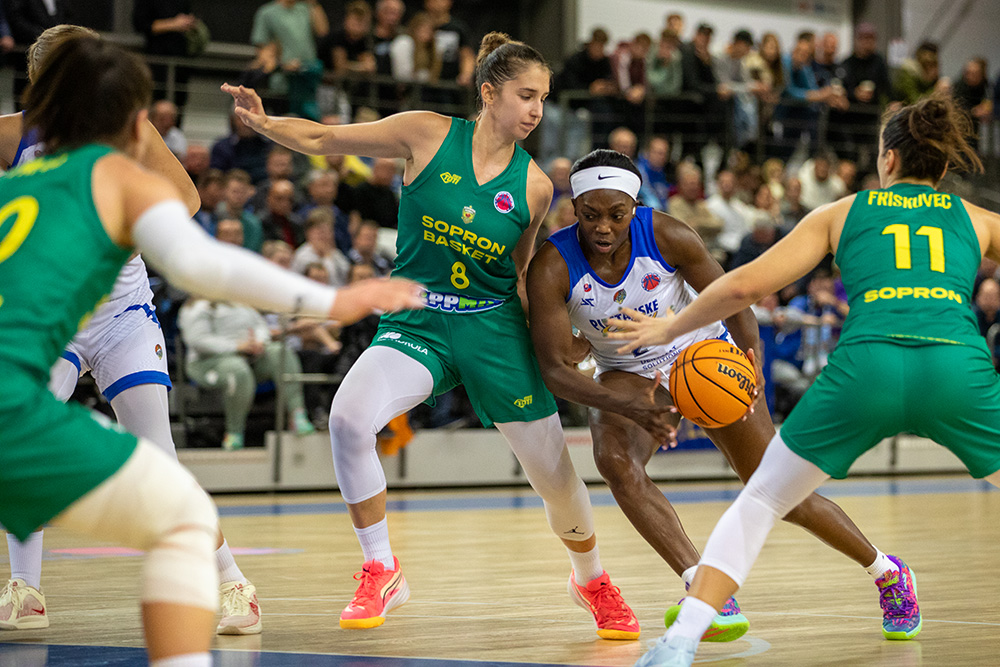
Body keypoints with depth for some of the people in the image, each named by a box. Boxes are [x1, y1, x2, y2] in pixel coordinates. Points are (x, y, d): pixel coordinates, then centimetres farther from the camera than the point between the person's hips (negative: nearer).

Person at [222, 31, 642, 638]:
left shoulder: (535, 187, -2)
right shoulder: (428, 135, -7)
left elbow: (524, 274, 11)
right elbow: (321, 139, -3)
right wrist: (264, 122, -20)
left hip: (494, 328, 1)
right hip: (416, 323, -1)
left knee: (555, 474, 6)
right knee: (349, 417, -29)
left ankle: (594, 582, 37)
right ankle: (382, 573, -10)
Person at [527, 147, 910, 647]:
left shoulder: (667, 236, -26)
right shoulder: (552, 268, -26)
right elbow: (556, 370, -27)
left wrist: (753, 362, -33)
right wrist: (632, 408, -42)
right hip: (628, 374, 1)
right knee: (614, 459, -32)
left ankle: (884, 569, 23)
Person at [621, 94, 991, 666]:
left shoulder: (842, 213, 24)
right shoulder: (977, 220, 26)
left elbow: (746, 284, 17)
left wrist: (670, 328, 29)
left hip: (865, 365, 0)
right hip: (958, 368, 0)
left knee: (759, 503, 16)